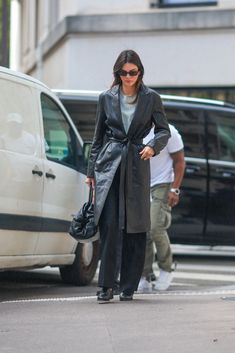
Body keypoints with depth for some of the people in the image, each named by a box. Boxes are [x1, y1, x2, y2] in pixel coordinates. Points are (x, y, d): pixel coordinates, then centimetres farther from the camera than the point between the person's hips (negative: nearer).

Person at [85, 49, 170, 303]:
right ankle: (106, 286, -7)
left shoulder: (151, 98, 6)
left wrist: (153, 146, -14)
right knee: (109, 225, -9)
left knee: (135, 227, 2)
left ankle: (129, 287, 11)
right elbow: (98, 136, 13)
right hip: (109, 164, 0)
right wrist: (91, 170, 12)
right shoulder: (107, 98, 9)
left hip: (137, 165, 0)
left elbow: (164, 130, 7)